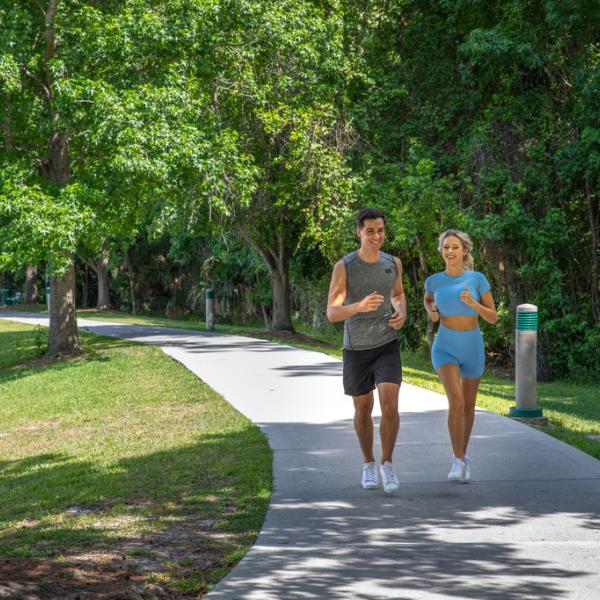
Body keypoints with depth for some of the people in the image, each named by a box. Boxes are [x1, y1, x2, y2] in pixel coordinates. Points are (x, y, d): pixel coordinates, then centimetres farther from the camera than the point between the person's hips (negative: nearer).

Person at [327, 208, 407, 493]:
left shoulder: (393, 263, -2)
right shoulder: (343, 267, -14)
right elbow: (332, 314, -19)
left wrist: (402, 314, -6)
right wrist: (360, 306, -40)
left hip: (387, 346, 1)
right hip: (356, 349, -1)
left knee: (390, 406, -17)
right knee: (363, 410, 12)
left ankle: (387, 464, 0)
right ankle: (368, 464, 33)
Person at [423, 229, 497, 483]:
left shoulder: (478, 279, -7)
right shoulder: (433, 280, -4)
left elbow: (492, 318, -6)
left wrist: (473, 303, -25)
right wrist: (431, 312, -3)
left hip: (473, 348, 1)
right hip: (445, 349, -1)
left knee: (468, 405, 15)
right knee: (456, 401, -22)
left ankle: (463, 455, 38)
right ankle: (458, 461, -13)